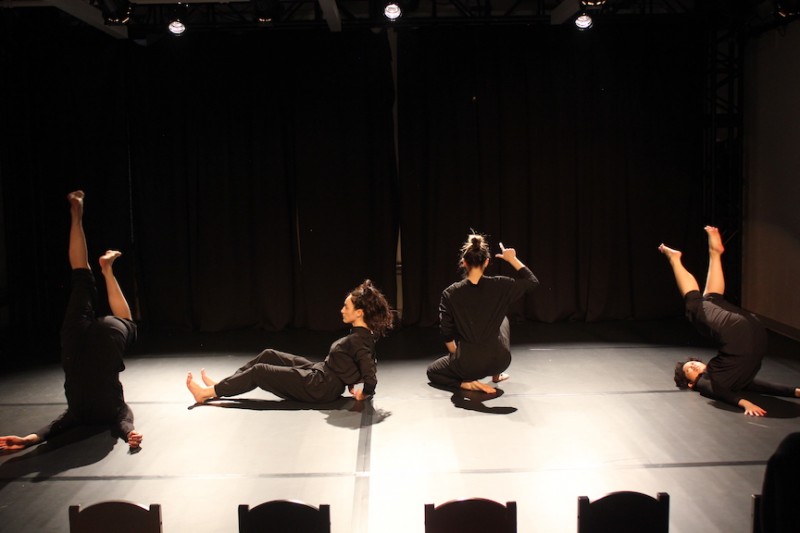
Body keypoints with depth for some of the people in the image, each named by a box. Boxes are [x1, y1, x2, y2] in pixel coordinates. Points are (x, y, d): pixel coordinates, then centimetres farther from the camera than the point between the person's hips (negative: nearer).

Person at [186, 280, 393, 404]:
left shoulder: (358, 342, -26)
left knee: (260, 371, -4)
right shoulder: (362, 335, 3)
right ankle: (221, 385, 22)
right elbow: (370, 365, 17)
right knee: (269, 355, 13)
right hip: (319, 372, 10)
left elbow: (371, 378, -32)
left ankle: (207, 393, 9)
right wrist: (351, 383, 11)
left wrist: (363, 394, -14)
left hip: (321, 387, -10)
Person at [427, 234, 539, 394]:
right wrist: (513, 259, 10)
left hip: (467, 363, -2)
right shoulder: (499, 286, -8)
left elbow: (446, 334, -5)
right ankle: (497, 374, 32)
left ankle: (467, 383, 0)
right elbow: (532, 281, 6)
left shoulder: (450, 293, -9)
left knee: (432, 371, 28)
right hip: (498, 360, 2)